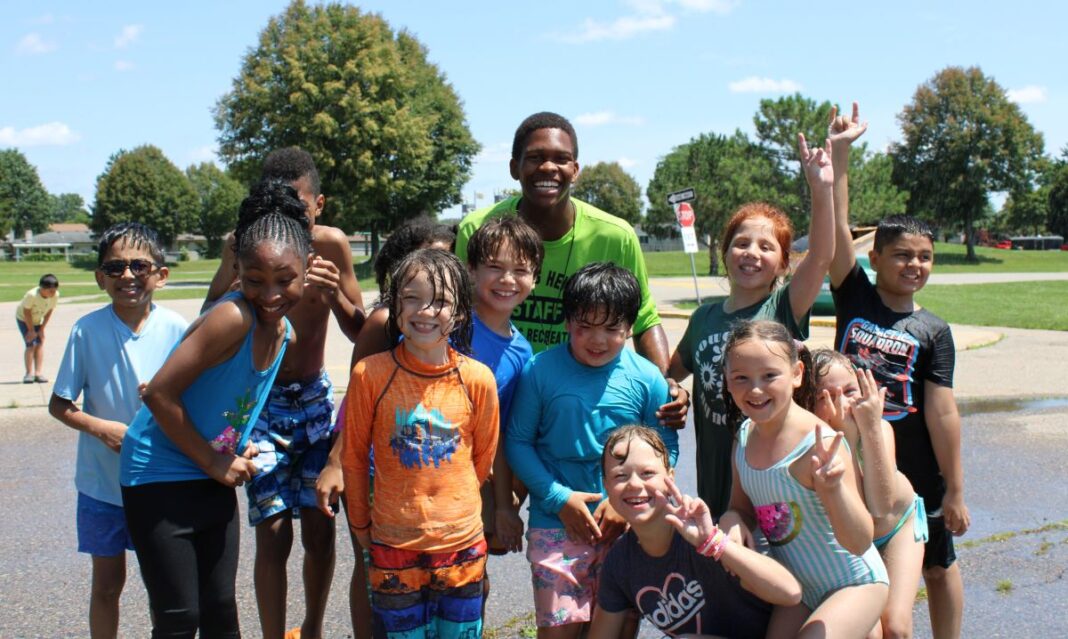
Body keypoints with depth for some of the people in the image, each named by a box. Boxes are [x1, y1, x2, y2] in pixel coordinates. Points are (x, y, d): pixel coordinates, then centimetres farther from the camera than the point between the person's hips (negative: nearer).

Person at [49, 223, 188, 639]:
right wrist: (102, 427, -19)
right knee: (108, 582, 13)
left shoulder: (175, 328, -9)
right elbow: (59, 405, -3)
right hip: (103, 483, 0)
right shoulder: (87, 330, -10)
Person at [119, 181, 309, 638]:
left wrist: (239, 448, -3)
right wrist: (214, 462, -15)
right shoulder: (232, 317, -25)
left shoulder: (284, 333, 0)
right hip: (160, 478, -7)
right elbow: (159, 393, -25)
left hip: (215, 480, 7)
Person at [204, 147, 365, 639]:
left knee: (319, 526, 5)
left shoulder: (331, 244, -10)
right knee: (273, 531, -8)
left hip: (315, 398, 2)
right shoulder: (243, 244, -13)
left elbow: (361, 333, -4)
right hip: (261, 401, -2)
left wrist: (335, 296, -24)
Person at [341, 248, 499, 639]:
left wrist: (453, 511, 11)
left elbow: (483, 456, 4)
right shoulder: (370, 374, -12)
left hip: (462, 544, 1)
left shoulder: (478, 379, -9)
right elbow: (354, 456, 0)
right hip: (393, 544, -1)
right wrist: (361, 525, 8)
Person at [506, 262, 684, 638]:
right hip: (555, 523, -1)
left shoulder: (647, 378, -3)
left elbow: (666, 448, 3)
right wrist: (559, 498, -10)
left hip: (626, 526, 2)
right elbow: (517, 441, -2)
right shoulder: (540, 371, -5)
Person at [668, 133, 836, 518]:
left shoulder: (784, 310, -6)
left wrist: (821, 189, -34)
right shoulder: (704, 318, 7)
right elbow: (672, 370, 23)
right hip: (715, 481, 4)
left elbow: (821, 256, -23)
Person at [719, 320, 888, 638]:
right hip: (798, 586, 6)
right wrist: (731, 519, -15)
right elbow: (742, 506, 8)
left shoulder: (818, 443, -27)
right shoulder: (745, 435, -7)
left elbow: (859, 542, -29)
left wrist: (833, 488, -46)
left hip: (853, 584, -6)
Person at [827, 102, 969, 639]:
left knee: (937, 568, 15)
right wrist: (838, 152, -18)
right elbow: (835, 229, -12)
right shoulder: (854, 297, -3)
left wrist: (955, 490, -9)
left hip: (915, 474, -1)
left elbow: (941, 411, -9)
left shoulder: (933, 331, -6)